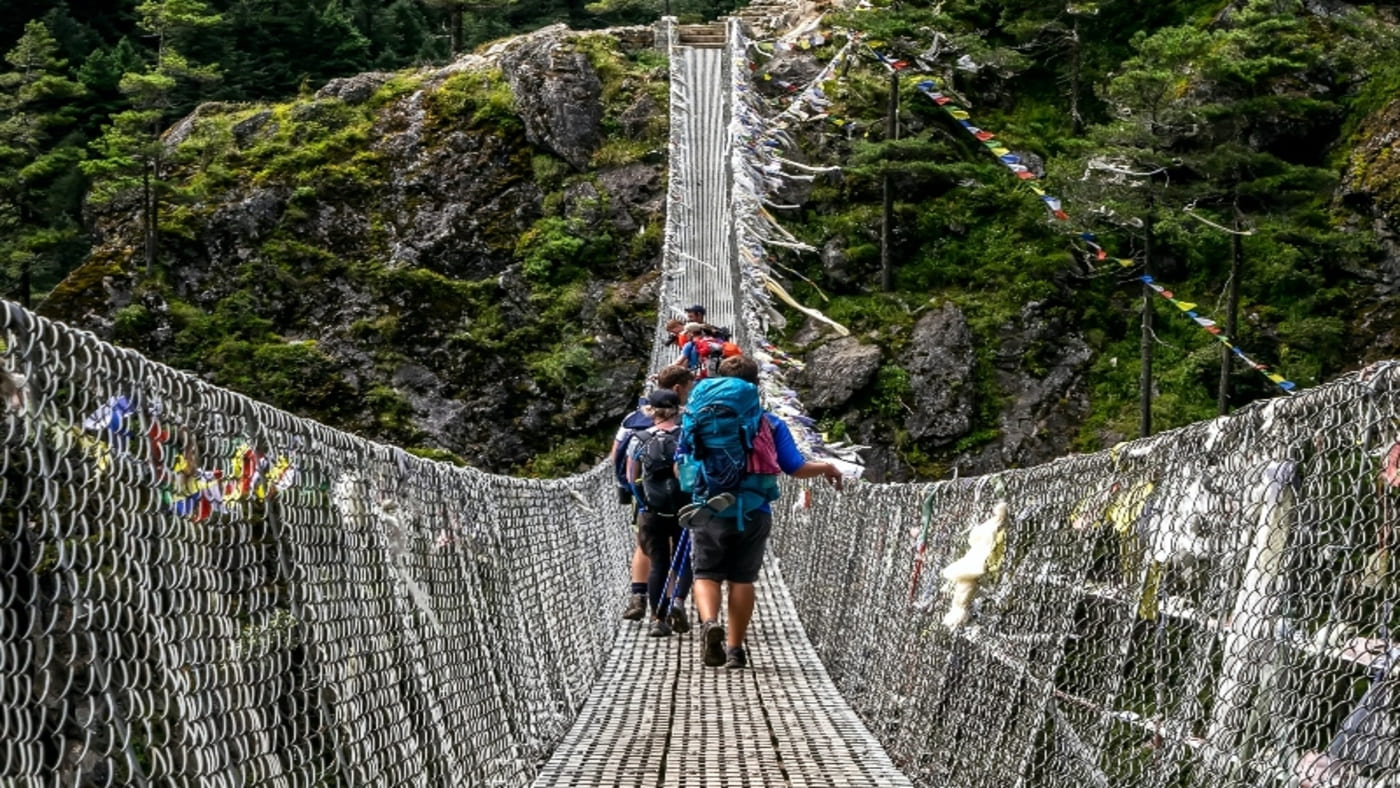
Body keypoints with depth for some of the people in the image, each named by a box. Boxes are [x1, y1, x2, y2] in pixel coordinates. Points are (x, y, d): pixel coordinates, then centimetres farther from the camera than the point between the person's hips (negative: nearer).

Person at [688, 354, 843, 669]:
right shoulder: (770, 424, -1)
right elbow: (796, 468, -3)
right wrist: (826, 468, 16)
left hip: (709, 511, 0)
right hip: (753, 514, 0)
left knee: (706, 573, 5)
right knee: (742, 578, 9)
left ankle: (709, 621, -24)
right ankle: (735, 649, 11)